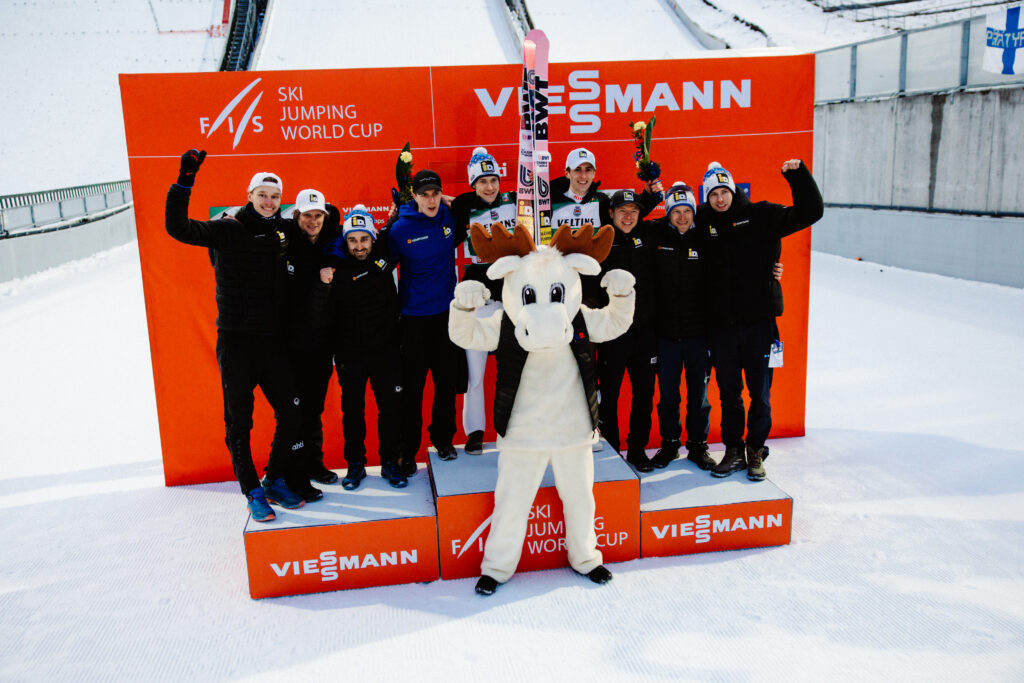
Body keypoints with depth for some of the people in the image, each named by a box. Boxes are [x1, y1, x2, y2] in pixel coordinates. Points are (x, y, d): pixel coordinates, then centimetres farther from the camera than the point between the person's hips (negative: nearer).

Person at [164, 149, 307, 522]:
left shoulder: (283, 231, 9)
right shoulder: (228, 229, -4)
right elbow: (178, 228, -17)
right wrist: (184, 181, -26)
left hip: (273, 341, 4)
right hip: (236, 341, -4)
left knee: (292, 415, 4)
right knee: (239, 424, 5)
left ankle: (276, 481, 25)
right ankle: (253, 491, 20)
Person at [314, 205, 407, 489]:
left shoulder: (383, 256, -3)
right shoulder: (336, 269, -13)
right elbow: (322, 319, -17)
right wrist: (324, 287, -30)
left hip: (385, 349, 3)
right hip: (350, 353, -2)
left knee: (391, 406, 6)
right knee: (352, 409, 8)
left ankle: (390, 463, 20)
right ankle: (355, 464, 23)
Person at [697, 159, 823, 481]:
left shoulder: (761, 216, -1)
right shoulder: (704, 222, 5)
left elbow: (809, 212, -4)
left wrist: (797, 174, -13)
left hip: (759, 322, -2)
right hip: (721, 324, 2)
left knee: (760, 392, 6)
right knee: (728, 392, 11)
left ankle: (756, 451, 22)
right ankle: (734, 451, 24)